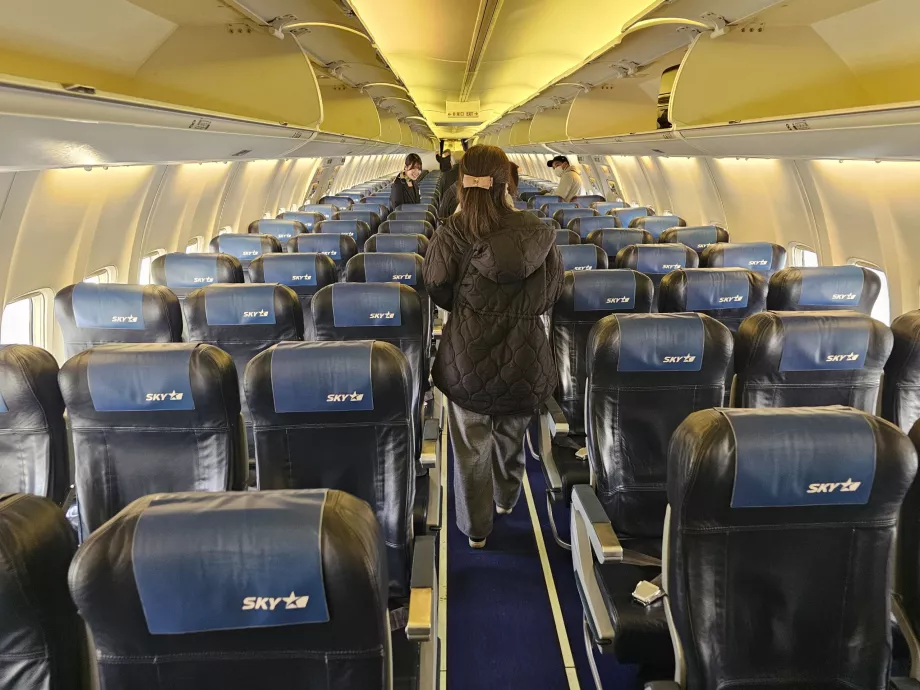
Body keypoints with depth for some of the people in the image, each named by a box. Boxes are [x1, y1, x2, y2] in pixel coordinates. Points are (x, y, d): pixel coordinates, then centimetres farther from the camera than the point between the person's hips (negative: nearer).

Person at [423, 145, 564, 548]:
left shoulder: (451, 234, -14)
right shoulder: (538, 231, -7)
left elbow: (438, 291, -9)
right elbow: (552, 292, -1)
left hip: (468, 353, -2)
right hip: (524, 356, 3)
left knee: (471, 443, 13)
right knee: (512, 431, 25)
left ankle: (476, 527, 25)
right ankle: (506, 499, 48)